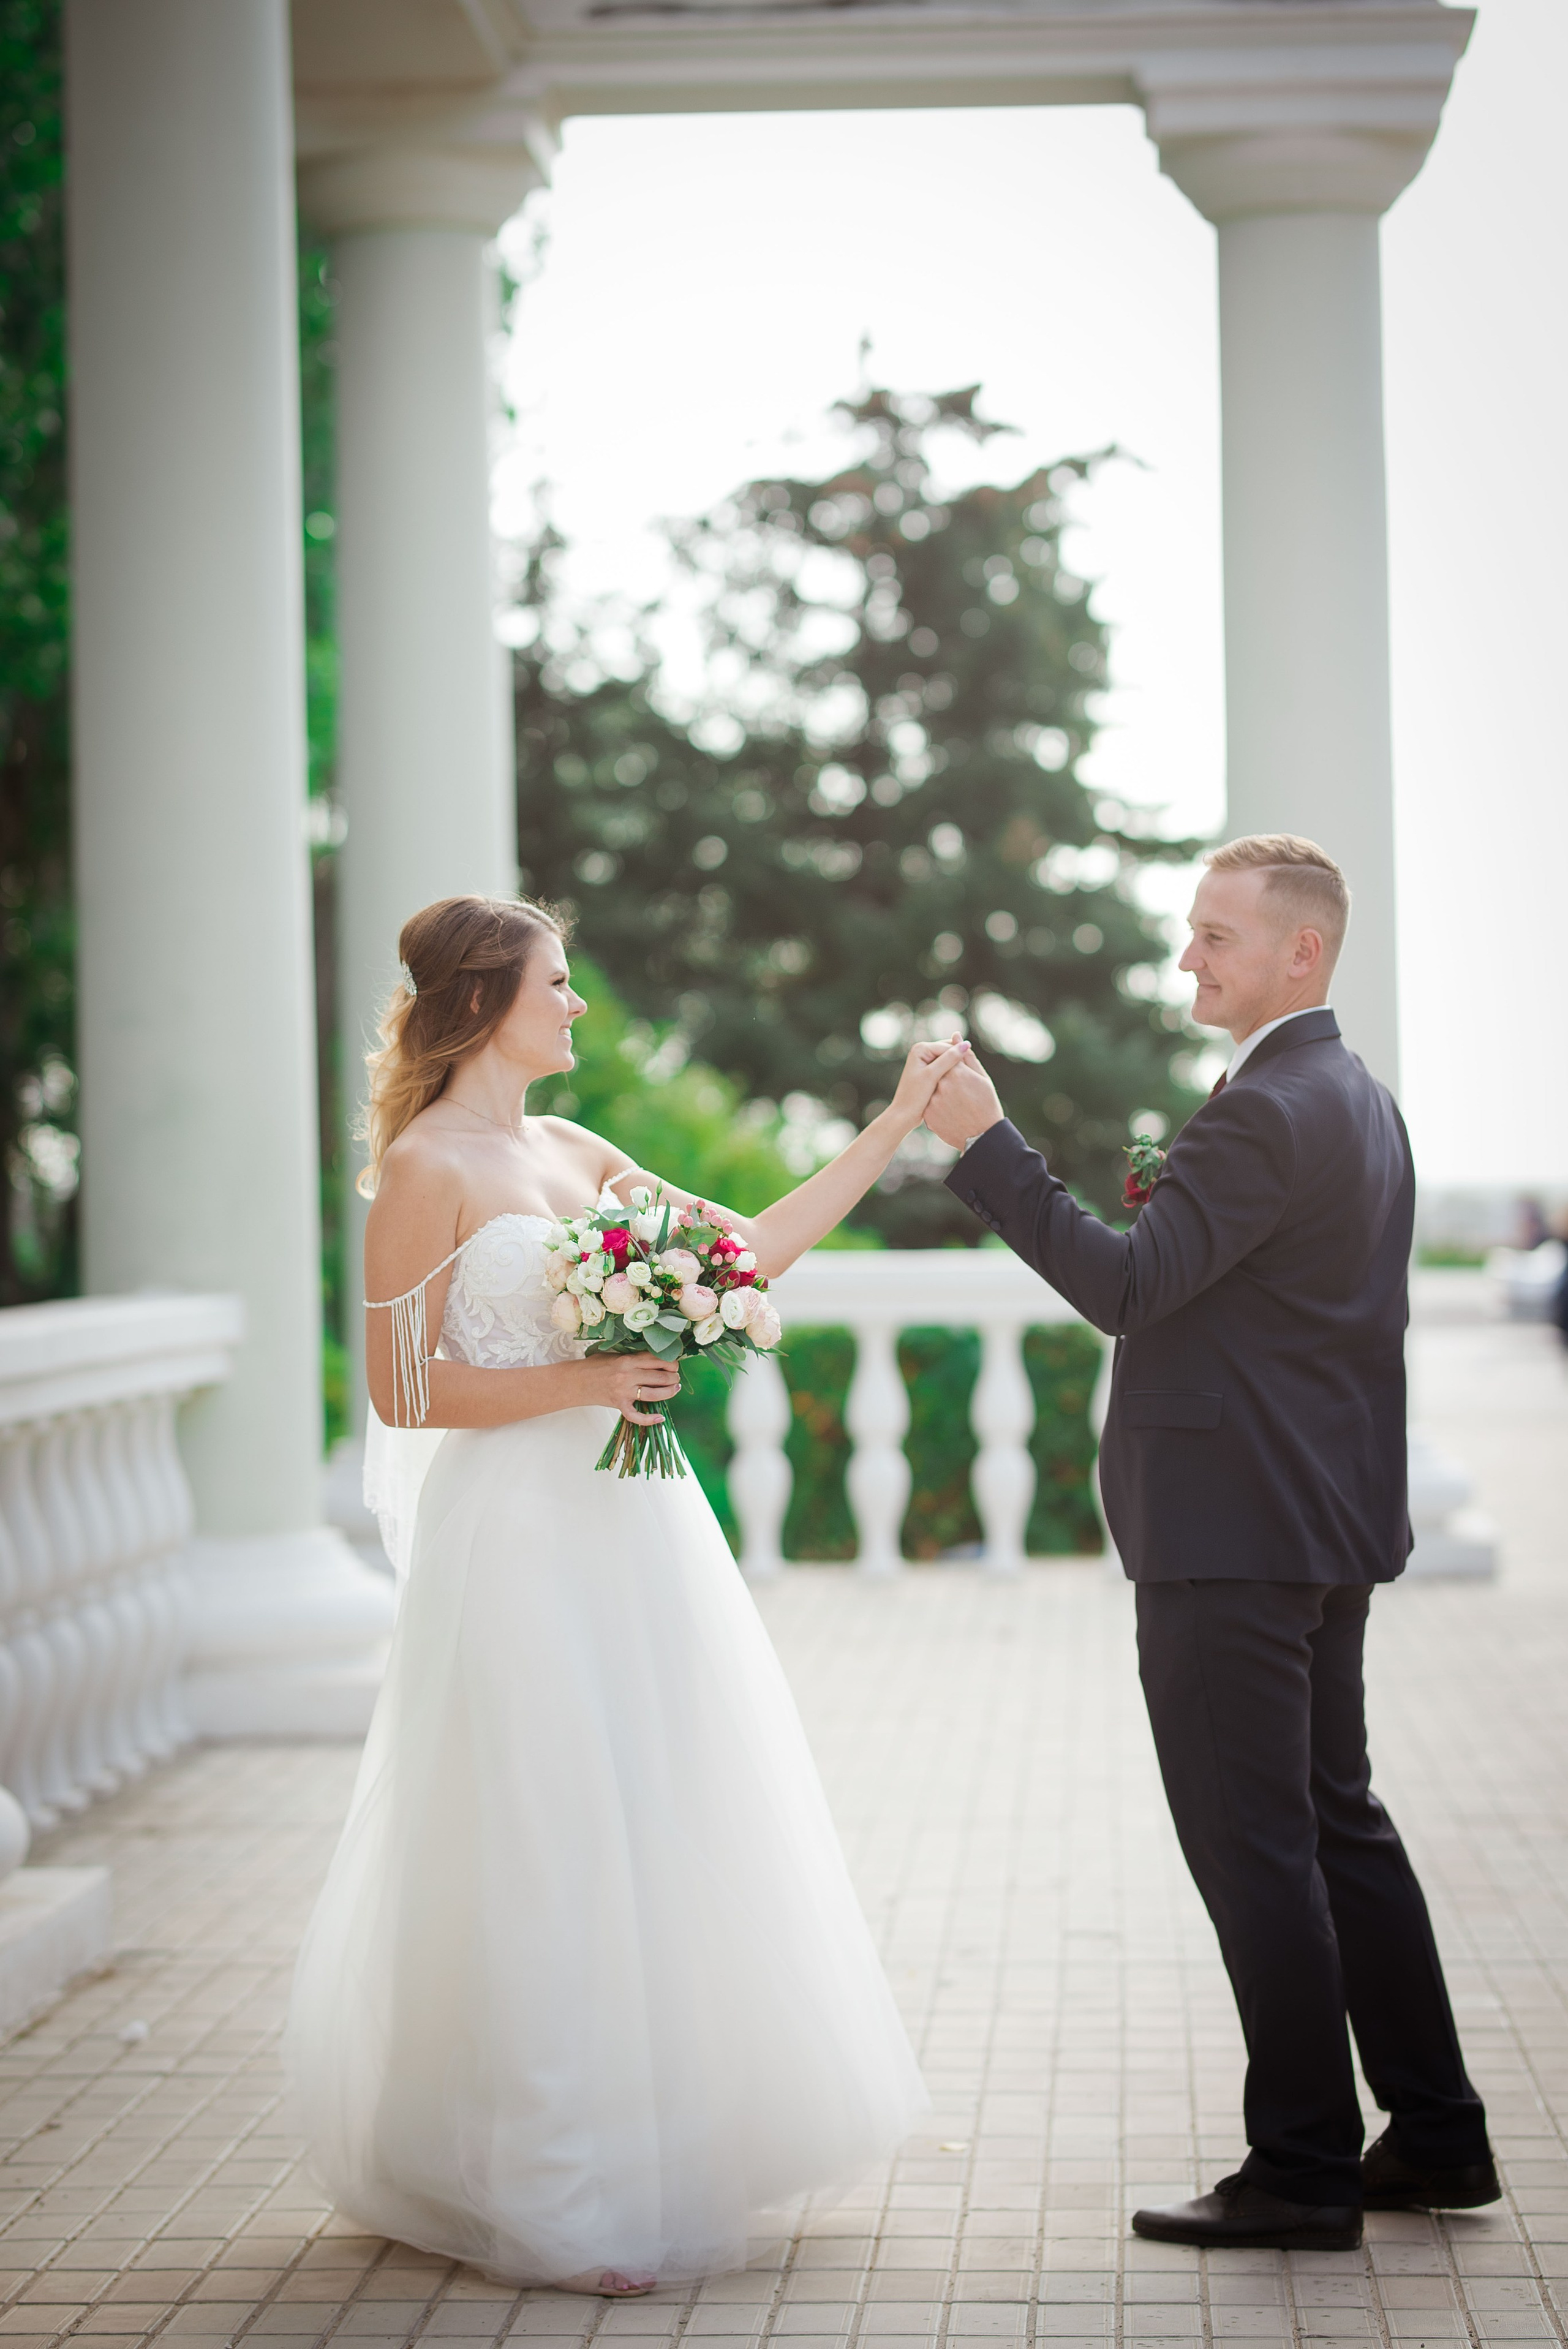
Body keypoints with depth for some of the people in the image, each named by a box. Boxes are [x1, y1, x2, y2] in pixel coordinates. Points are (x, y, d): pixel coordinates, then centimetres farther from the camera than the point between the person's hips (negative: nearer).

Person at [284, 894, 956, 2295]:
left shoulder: (574, 1155, 13)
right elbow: (404, 1389, -11)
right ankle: (553, 2199, 9)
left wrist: (894, 1128, 14)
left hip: (629, 1524, 8)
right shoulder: (427, 1169, -8)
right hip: (521, 1534, -7)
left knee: (662, 1838, 11)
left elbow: (755, 1249, 15)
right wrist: (578, 1381, -17)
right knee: (545, 1851, -2)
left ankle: (657, 2151, 25)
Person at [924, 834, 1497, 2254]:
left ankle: (1305, 2170, 5)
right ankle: (1434, 2135, 23)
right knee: (1338, 1821, 16)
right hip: (1329, 1524, 10)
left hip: (1233, 1544, -10)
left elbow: (1125, 1283, -23)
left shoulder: (1270, 1111, -18)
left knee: (1254, 1845, -2)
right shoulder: (1361, 1100, 15)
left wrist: (987, 1143, -20)